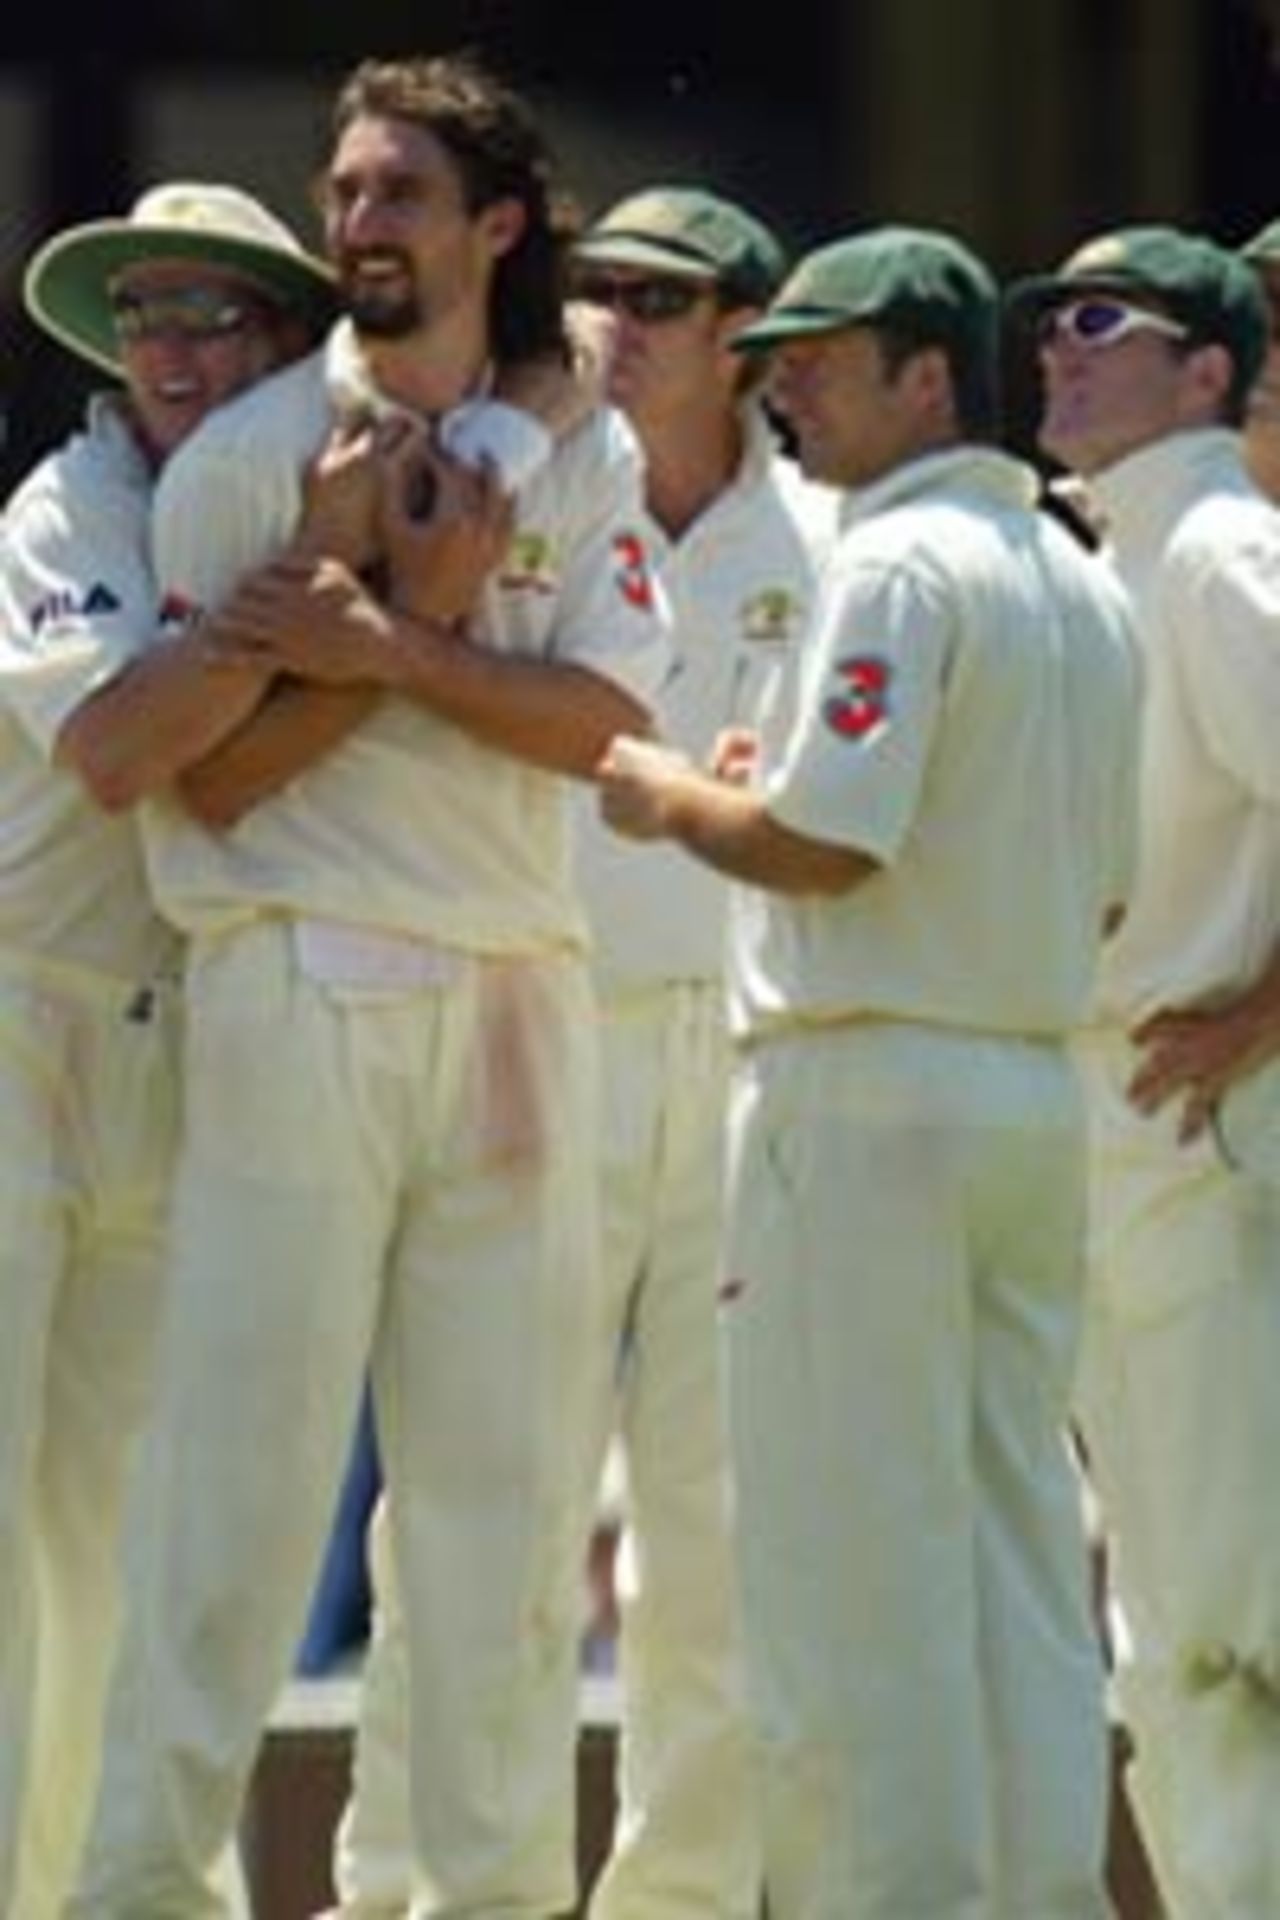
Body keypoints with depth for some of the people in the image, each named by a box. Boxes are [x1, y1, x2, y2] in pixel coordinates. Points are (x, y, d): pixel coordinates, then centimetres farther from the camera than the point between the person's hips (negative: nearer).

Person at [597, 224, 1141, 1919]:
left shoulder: (898, 567, -12)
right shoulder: (1084, 585, 15)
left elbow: (824, 843, -20)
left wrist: (668, 796, -2)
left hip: (865, 1095, -8)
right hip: (1038, 1090, 8)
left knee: (856, 1550, -5)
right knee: (1019, 1541, 10)